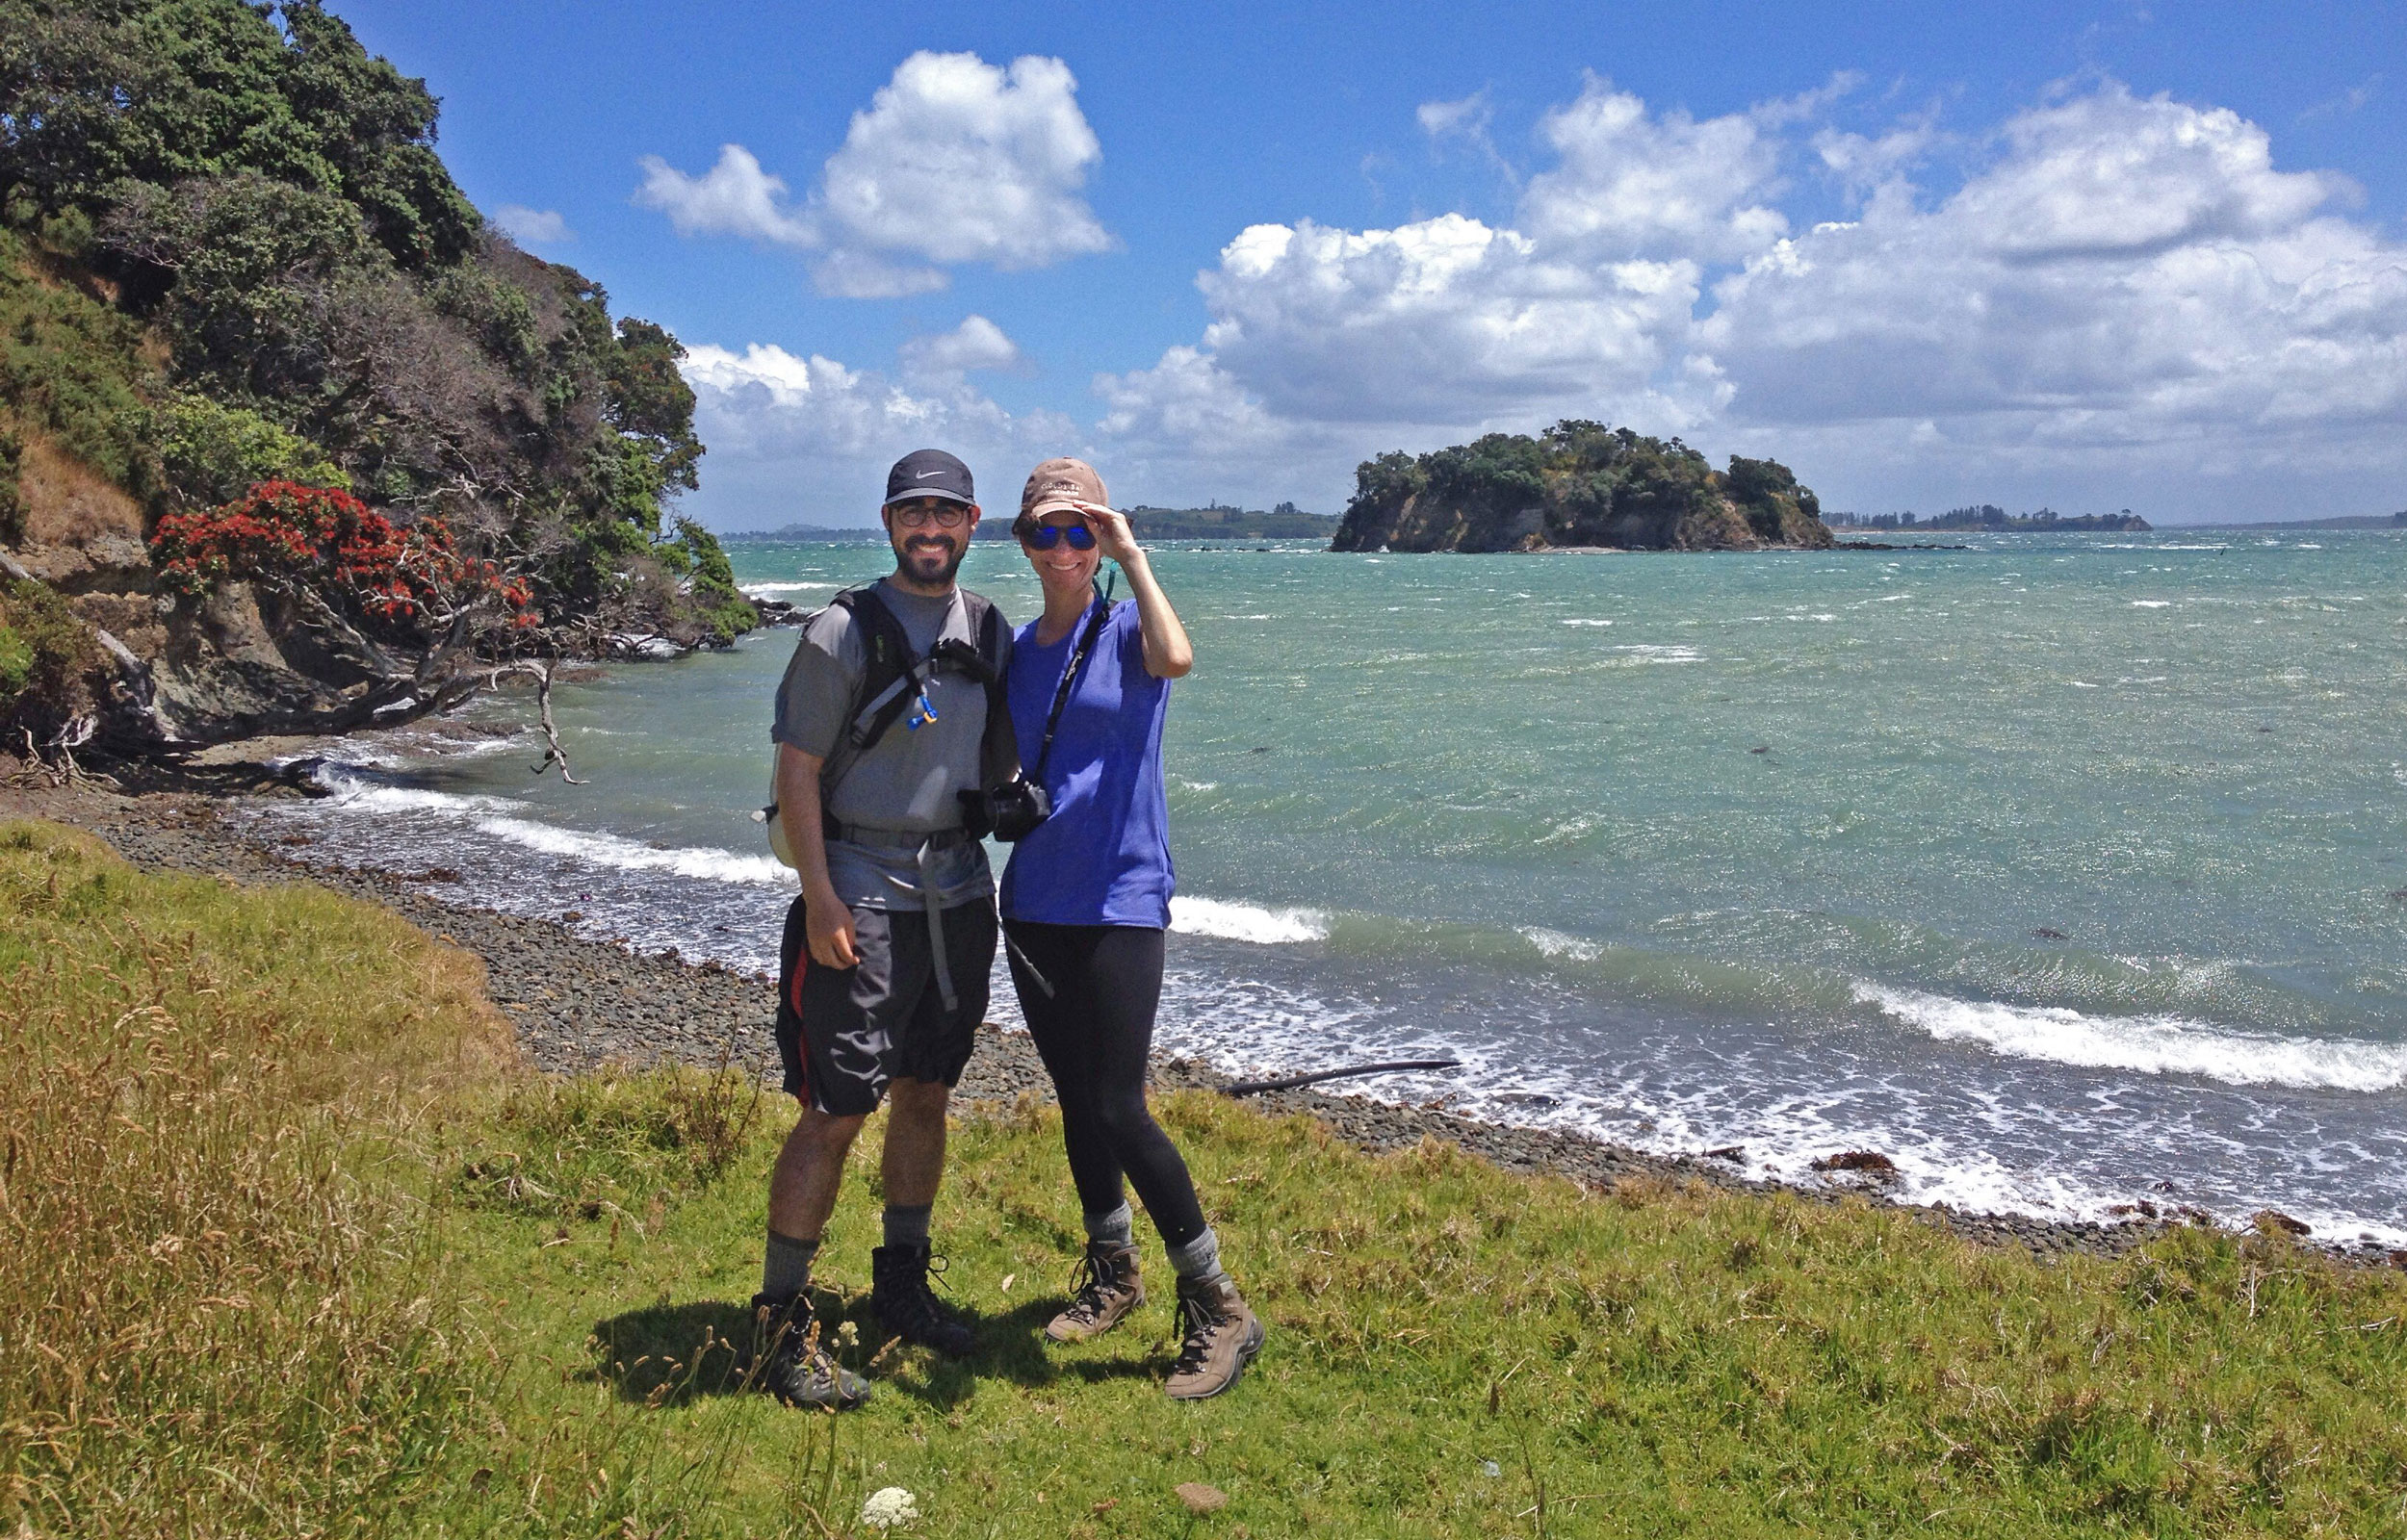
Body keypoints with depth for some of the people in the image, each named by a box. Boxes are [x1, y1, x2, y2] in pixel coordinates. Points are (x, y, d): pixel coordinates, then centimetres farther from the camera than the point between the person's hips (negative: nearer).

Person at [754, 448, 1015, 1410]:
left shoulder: (992, 634, 9)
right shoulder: (845, 632, -7)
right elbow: (795, 771, -9)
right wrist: (819, 897, -15)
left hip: (959, 894, 6)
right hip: (861, 898, -6)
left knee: (925, 1094, 15)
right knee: (835, 1113, -6)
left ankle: (902, 1285, 30)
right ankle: (782, 1322, 6)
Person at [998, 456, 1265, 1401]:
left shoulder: (1125, 630, -5)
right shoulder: (1015, 648, 11)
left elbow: (1176, 657, -30)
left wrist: (1131, 554, -23)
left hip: (1121, 899, -6)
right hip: (1035, 899, 6)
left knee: (1119, 1110, -9)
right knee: (1075, 1100, 14)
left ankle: (1218, 1309, 4)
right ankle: (1111, 1276, 32)